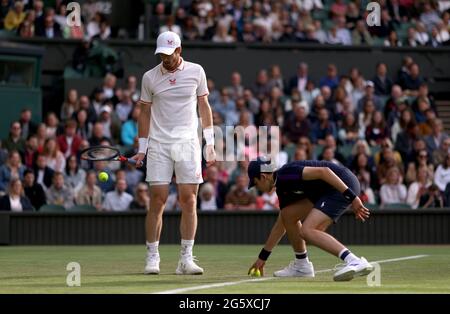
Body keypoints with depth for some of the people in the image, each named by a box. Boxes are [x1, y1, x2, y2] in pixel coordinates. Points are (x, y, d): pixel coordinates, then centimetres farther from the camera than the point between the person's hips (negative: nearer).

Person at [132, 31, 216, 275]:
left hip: (188, 144, 0)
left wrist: (210, 144, 6)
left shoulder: (196, 71, 5)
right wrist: (142, 149, 7)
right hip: (158, 145, 0)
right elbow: (145, 112, 11)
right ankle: (152, 258, 2)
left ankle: (186, 260, -1)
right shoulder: (150, 77, 5)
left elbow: (204, 106, 11)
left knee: (189, 201, -4)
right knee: (157, 201, -5)